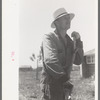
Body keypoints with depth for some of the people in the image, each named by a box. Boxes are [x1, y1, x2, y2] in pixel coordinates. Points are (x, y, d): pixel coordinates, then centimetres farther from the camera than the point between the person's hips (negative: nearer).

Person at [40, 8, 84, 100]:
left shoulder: (69, 41, 12)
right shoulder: (49, 38, -10)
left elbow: (78, 61, 9)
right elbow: (50, 61, -23)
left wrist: (78, 41, -1)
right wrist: (64, 78, -18)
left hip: (64, 84, 8)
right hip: (51, 84, -7)